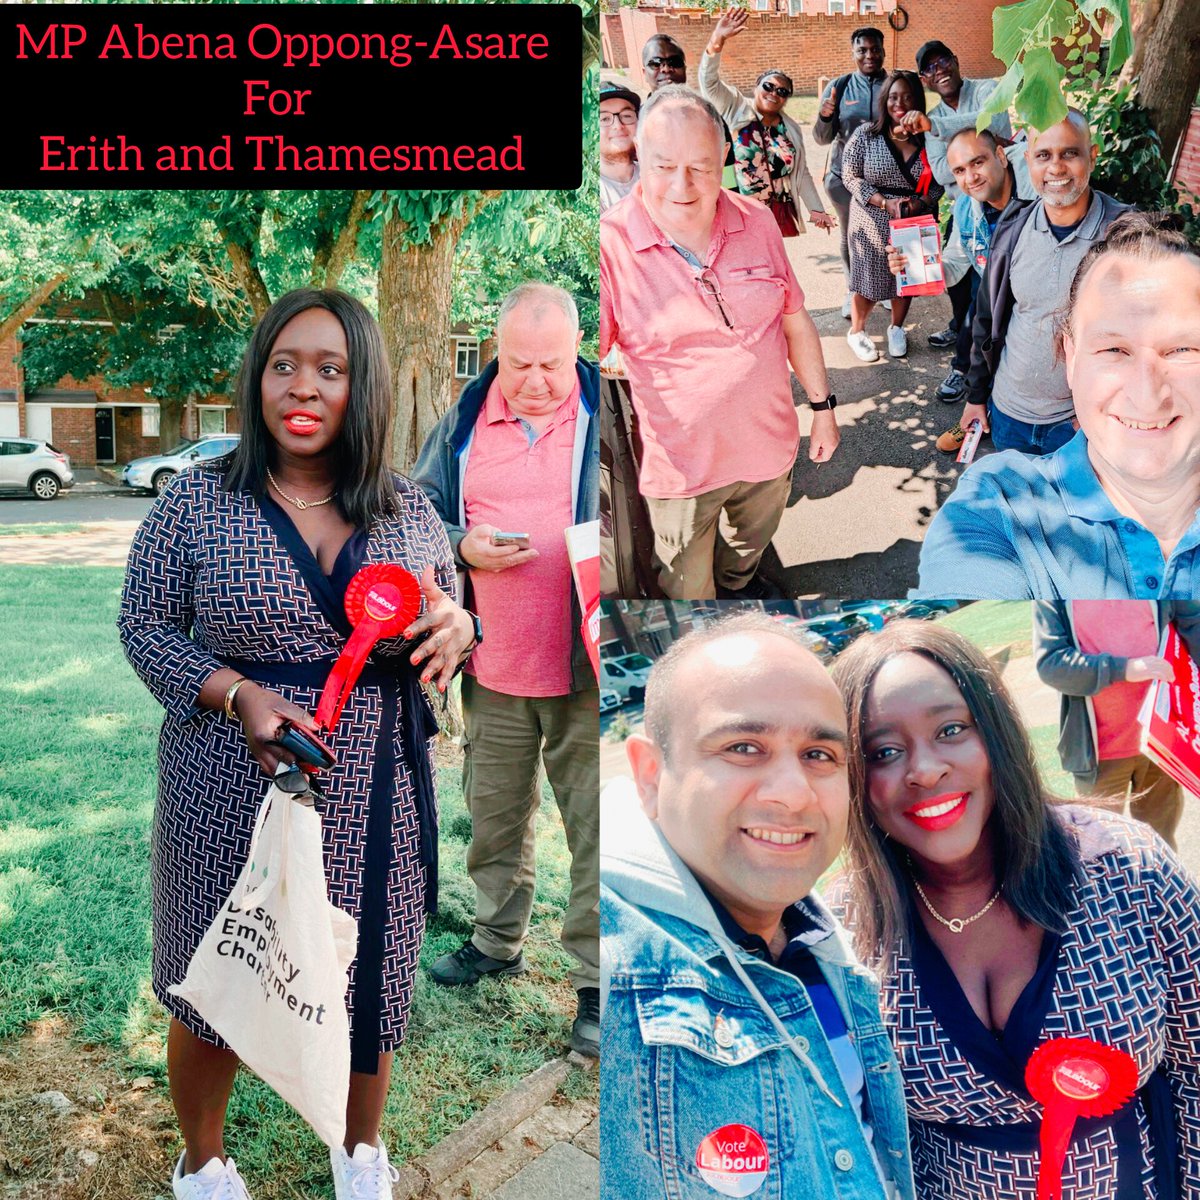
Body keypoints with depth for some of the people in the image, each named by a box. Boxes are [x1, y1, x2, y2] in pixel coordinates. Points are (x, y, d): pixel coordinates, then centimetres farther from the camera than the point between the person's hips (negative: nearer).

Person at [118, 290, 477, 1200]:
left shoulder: (410, 509, 1)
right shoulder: (198, 500, -6)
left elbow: (449, 625, 10)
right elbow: (146, 626, -1)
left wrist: (458, 629, -15)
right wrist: (238, 694, -18)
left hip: (374, 796, 2)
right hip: (230, 792, -2)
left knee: (369, 980, 16)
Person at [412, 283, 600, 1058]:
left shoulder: (605, 413, -3)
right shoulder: (465, 423, 5)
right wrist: (465, 548, -9)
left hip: (585, 671, -3)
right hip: (495, 669, 4)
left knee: (596, 827, 0)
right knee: (495, 813, 17)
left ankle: (598, 982, 12)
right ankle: (497, 941, 37)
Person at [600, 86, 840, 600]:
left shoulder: (757, 221, -7)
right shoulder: (610, 244, -21)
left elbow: (795, 321, 5)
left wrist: (822, 405, 9)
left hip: (769, 445, 4)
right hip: (680, 466, -4)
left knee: (754, 539, 32)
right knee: (687, 587, 16)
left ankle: (737, 579, 65)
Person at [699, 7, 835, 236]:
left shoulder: (791, 129, 13)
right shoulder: (735, 110, 1)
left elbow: (801, 174, 19)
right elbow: (709, 80, -13)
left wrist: (816, 209, 15)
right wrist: (718, 39, -27)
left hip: (779, 215, 4)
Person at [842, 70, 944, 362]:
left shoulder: (928, 139, -2)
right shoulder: (866, 135, -6)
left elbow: (940, 182, 3)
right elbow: (850, 176, -8)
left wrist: (921, 202, -16)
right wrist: (885, 202, -17)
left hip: (915, 223, 2)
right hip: (873, 222, -2)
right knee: (868, 281, 5)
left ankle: (896, 329, 36)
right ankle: (857, 331, 28)